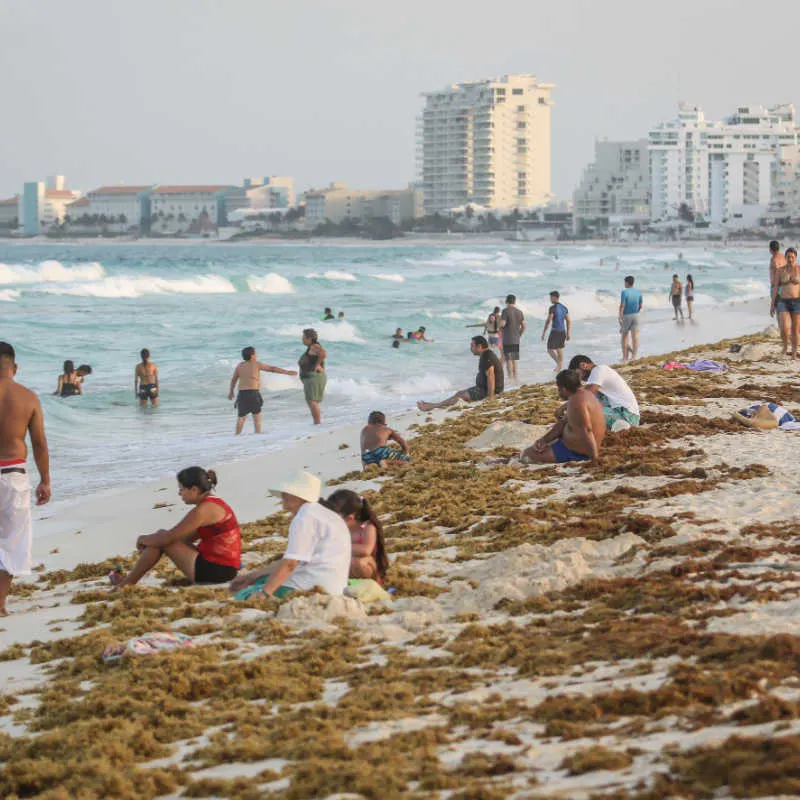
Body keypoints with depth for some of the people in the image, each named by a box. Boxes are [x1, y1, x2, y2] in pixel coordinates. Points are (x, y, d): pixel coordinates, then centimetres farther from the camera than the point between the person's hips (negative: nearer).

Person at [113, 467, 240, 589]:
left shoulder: (204, 510, -17)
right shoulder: (214, 503, 14)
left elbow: (168, 538, -15)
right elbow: (187, 538, 20)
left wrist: (143, 539, 3)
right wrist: (148, 540, 15)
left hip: (215, 570, -10)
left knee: (161, 538, -6)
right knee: (157, 539, 14)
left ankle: (127, 583, 3)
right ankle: (129, 580, 15)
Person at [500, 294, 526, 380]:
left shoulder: (506, 311, -11)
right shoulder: (519, 312, 6)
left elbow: (502, 324, -19)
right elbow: (523, 326, 6)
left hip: (507, 339, -6)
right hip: (516, 340, 6)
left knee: (508, 359, -3)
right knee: (514, 360, 13)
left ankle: (510, 377, -7)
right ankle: (515, 377, 14)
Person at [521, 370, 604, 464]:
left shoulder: (576, 402, -27)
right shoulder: (583, 394, 8)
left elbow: (586, 431, -34)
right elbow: (563, 422, 10)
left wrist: (595, 459, -33)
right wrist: (544, 439, 0)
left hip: (576, 452, -11)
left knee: (527, 455, -9)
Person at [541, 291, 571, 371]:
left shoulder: (552, 308, -15)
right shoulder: (564, 307, 8)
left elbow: (548, 321, -17)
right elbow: (568, 321, 11)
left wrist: (543, 333, -11)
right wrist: (568, 334, 17)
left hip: (555, 331, -7)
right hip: (562, 331, 7)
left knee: (550, 350, 1)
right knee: (559, 350, 14)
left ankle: (559, 364, -18)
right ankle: (559, 368, 13)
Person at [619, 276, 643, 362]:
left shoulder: (624, 292, -14)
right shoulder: (638, 292, 2)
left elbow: (622, 305, -17)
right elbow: (640, 305, 7)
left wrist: (620, 317, -16)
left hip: (626, 316, -4)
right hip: (635, 316, 4)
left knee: (625, 336, 7)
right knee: (635, 336, 3)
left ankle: (625, 357, 8)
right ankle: (634, 356, 1)